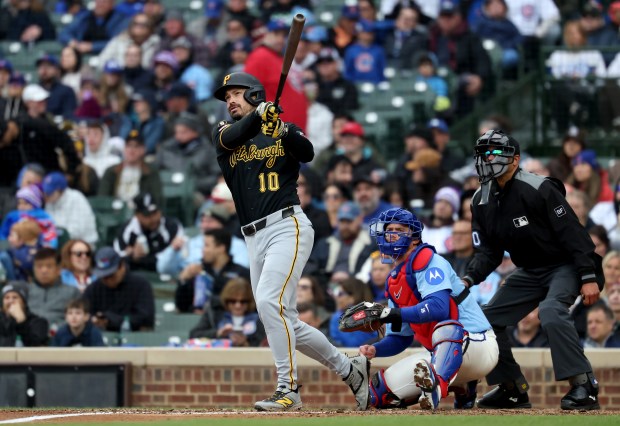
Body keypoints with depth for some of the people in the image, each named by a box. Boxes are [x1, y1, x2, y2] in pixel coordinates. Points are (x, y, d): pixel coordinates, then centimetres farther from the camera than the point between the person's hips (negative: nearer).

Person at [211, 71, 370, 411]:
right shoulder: (224, 132, 15)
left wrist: (284, 129, -33)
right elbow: (231, 138, -10)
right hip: (255, 239, 6)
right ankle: (349, 368, 24)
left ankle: (288, 389, -20)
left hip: (287, 227, -6)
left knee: (270, 302, -23)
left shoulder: (285, 131, 6)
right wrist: (257, 115, -27)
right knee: (286, 324, 8)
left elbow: (307, 153, -14)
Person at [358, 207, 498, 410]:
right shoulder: (393, 282, 14)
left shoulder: (428, 261, -11)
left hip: (477, 346, -9)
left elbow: (439, 307, -28)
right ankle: (459, 386, 12)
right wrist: (374, 350, -5)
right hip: (441, 354, 9)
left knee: (446, 328, -42)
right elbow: (400, 338, 16)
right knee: (380, 392, 2)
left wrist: (395, 314, -35)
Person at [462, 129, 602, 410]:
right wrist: (469, 279, -15)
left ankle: (584, 387, -31)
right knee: (488, 320, 3)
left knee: (551, 311, -34)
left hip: (564, 267, -8)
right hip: (529, 272, 8)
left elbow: (572, 232, -22)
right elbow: (488, 252, 5)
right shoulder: (481, 201, 1)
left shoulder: (539, 189, -22)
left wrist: (588, 278, -26)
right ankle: (513, 390, 14)